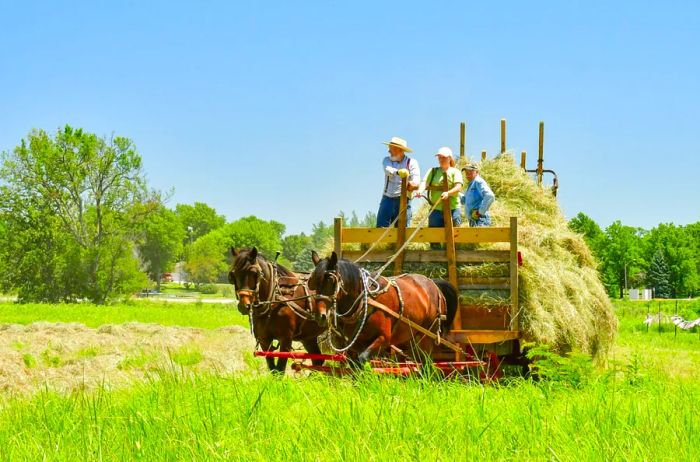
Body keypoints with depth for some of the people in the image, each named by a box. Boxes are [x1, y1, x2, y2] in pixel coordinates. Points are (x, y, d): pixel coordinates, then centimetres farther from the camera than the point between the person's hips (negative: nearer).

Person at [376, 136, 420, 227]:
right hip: (387, 198, 2)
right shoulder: (387, 160, 9)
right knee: (381, 227, -8)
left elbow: (416, 181, -10)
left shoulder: (411, 162, 2)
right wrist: (398, 172, -37)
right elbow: (388, 170, -15)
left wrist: (412, 184, -35)